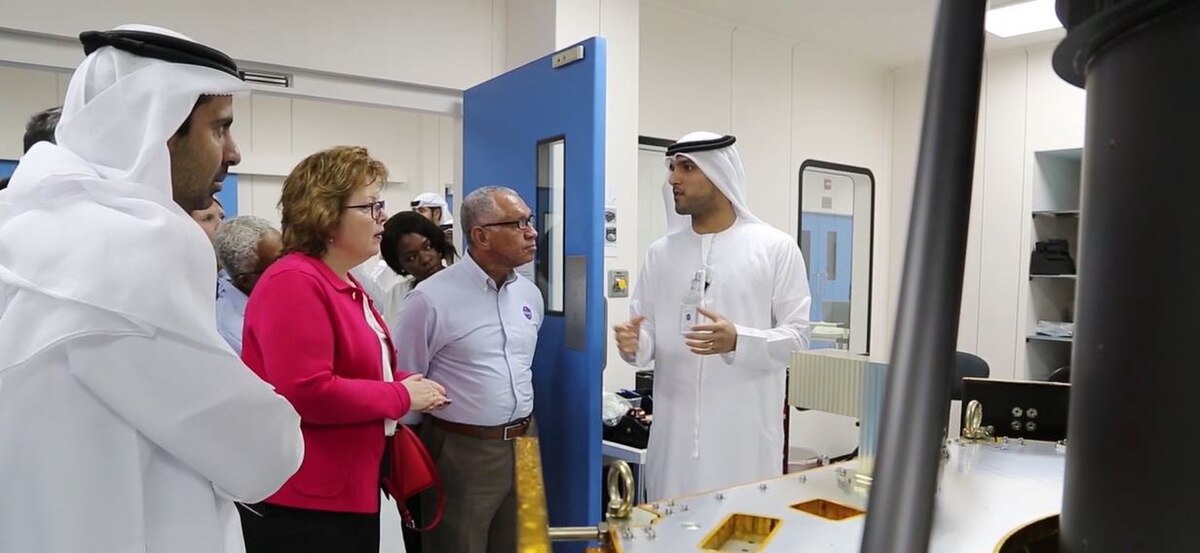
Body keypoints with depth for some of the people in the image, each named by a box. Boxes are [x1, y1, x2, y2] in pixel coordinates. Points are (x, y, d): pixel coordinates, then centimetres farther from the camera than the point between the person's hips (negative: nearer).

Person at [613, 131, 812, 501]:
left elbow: (796, 333, -4)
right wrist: (634, 344, -13)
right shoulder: (661, 252, 9)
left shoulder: (776, 247, -2)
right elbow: (647, 331, 10)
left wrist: (738, 340, -21)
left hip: (745, 428, -3)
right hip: (675, 426, 3)